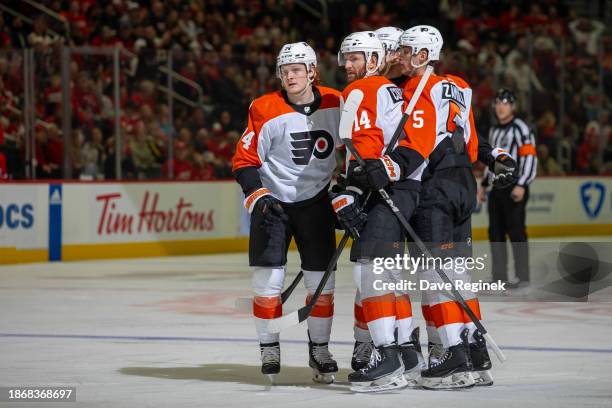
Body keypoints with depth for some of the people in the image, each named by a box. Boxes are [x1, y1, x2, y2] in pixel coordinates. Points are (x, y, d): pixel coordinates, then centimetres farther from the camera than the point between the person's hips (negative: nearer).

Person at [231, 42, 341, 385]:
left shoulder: (336, 104, -7)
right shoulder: (266, 110, -13)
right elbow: (245, 160, -8)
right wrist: (258, 196, -19)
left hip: (315, 201, 2)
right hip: (272, 200, -2)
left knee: (321, 278, 2)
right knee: (269, 277, -5)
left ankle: (320, 349, 16)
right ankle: (269, 349, 9)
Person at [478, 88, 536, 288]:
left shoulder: (520, 129, -8)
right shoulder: (494, 131, 19)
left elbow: (529, 157, -15)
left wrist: (521, 185, -22)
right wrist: (484, 185, 25)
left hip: (514, 189, -8)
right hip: (497, 188, 8)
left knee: (516, 230, -10)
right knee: (495, 232, 8)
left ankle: (523, 277, -7)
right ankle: (499, 276, 13)